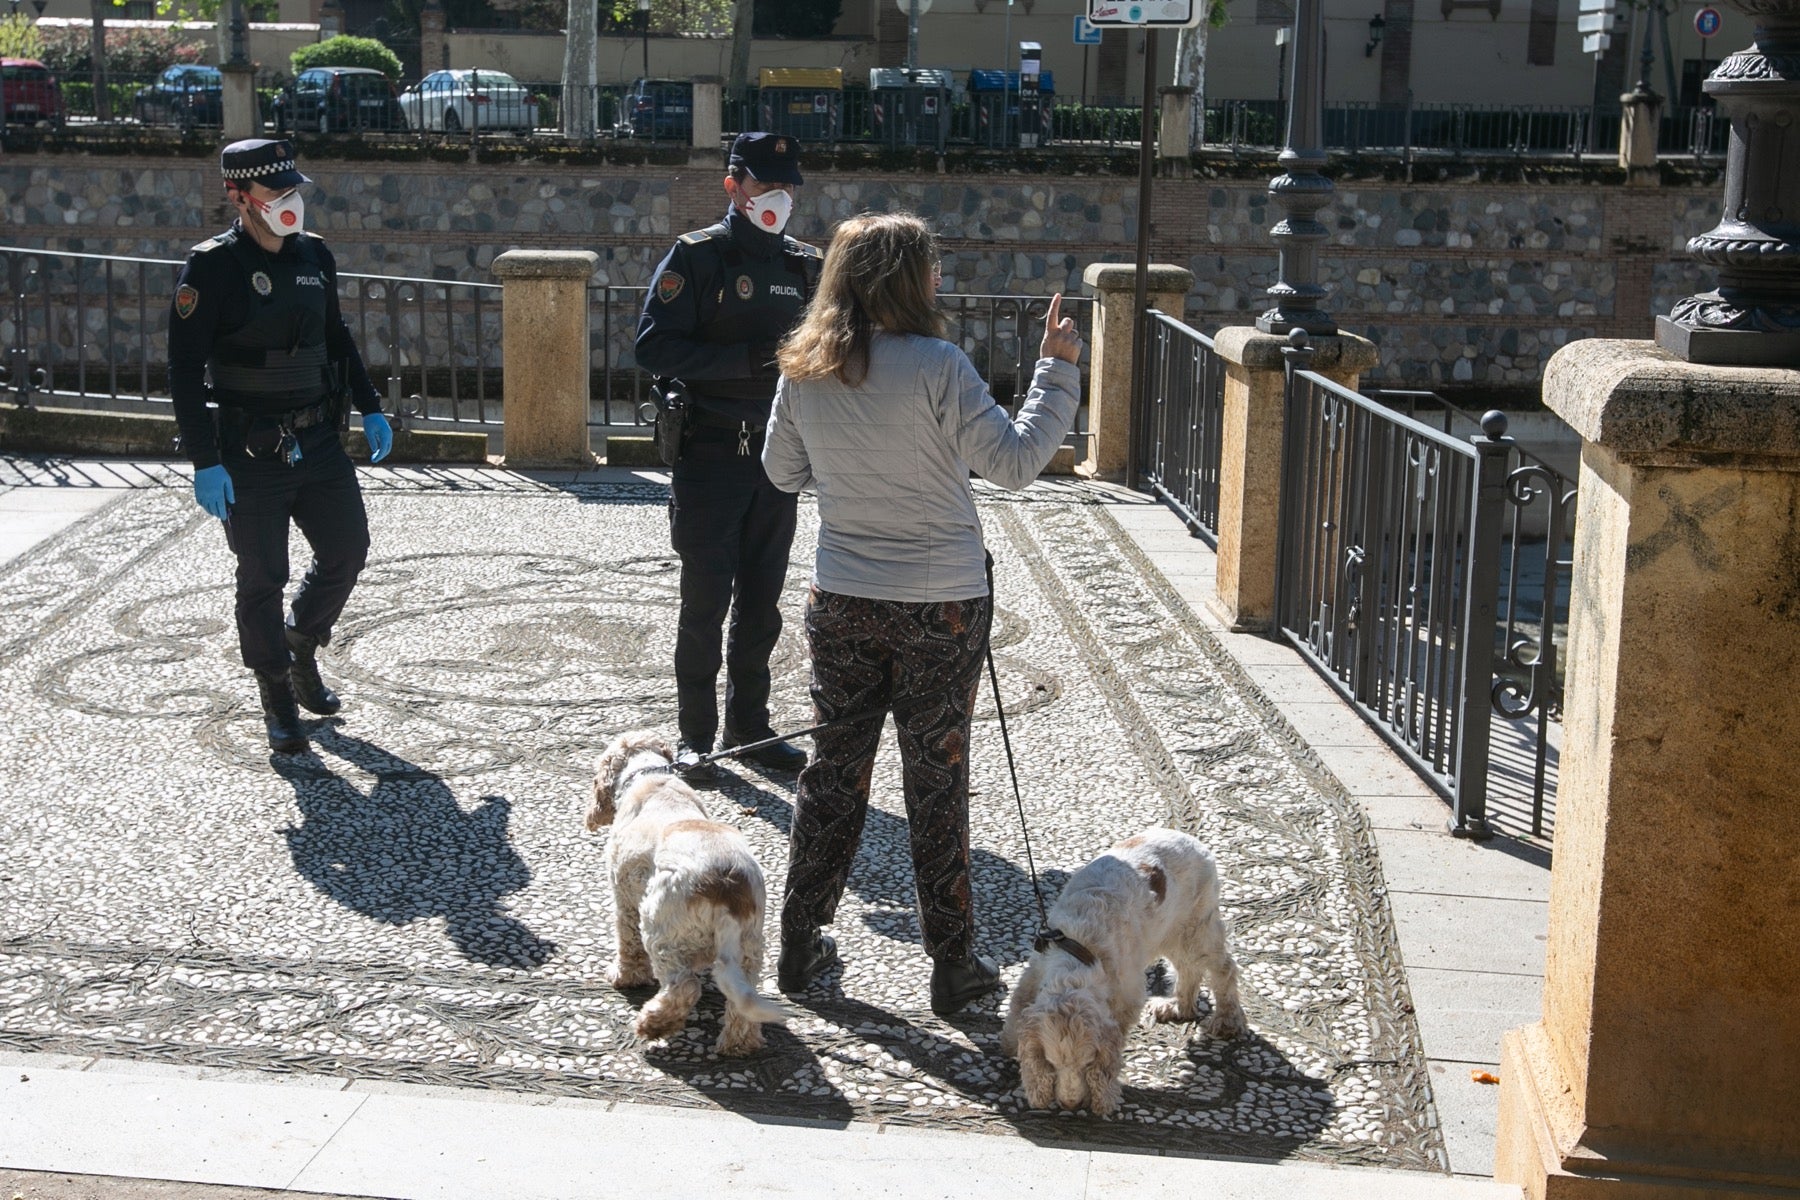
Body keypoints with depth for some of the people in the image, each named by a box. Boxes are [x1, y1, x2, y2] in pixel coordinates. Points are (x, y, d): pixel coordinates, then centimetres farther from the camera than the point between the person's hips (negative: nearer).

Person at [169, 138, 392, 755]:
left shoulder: (313, 254, 7)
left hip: (319, 442, 6)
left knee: (347, 549, 8)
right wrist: (205, 461, -19)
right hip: (251, 453, -6)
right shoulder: (212, 267, -12)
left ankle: (301, 650, 33)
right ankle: (277, 698, 17)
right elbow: (185, 368, -14)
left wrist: (370, 408, 14)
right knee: (262, 578, 1)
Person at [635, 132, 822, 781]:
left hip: (778, 454, 5)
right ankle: (695, 735, 13)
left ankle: (749, 725, 25)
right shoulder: (697, 256, -6)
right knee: (706, 601, 1)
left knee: (761, 601, 12)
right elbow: (654, 347, -16)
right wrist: (750, 358, -23)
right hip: (710, 454, -5)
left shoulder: (804, 264, 10)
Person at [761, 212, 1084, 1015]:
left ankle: (799, 947, 24)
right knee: (936, 780, 6)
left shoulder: (803, 371, -1)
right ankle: (952, 966, 16)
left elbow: (783, 472, 11)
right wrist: (1057, 372, -9)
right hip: (940, 608, -4)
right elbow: (1015, 464, -16)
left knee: (833, 770, 15)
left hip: (841, 605, 4)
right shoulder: (937, 367, -17)